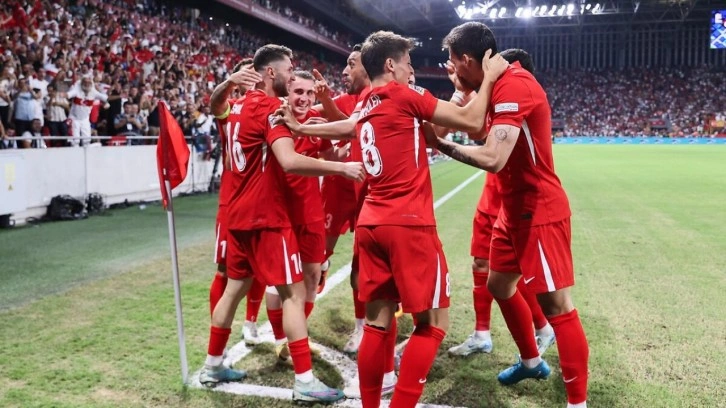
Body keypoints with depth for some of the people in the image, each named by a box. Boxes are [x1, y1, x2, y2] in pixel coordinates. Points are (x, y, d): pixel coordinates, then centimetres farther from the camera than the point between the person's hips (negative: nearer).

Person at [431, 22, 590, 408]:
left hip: (539, 212, -10)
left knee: (556, 304, -5)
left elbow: (493, 158, -30)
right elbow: (477, 125, 13)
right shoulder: (501, 85, 9)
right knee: (499, 285, 21)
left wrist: (443, 145, -18)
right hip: (514, 210, 10)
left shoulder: (514, 86, -22)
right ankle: (531, 361, 40)